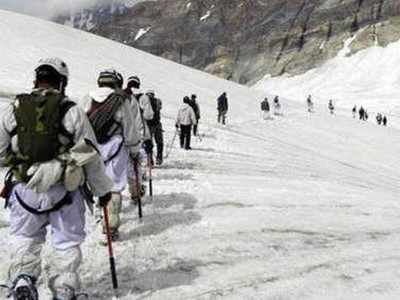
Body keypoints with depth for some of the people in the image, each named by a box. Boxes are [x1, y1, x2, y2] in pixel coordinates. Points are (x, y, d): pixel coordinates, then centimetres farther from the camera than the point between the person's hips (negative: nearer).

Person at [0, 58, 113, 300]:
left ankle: (22, 280, 11)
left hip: (24, 190, 3)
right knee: (67, 243, 15)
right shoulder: (72, 111, -10)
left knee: (26, 240, 24)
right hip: (64, 191, -2)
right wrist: (103, 189, 3)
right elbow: (90, 155, -8)